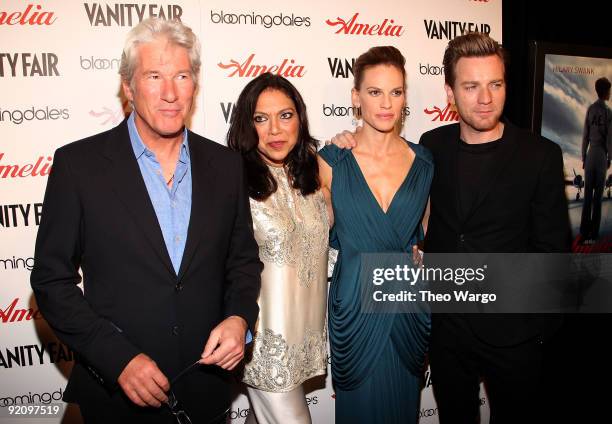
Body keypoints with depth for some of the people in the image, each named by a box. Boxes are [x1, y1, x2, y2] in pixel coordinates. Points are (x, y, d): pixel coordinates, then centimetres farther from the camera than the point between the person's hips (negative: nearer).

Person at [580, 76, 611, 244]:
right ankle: (593, 233, 2)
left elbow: (585, 135, 4)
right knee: (598, 195, 1)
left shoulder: (590, 110, 4)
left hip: (590, 155, 2)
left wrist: (583, 157, 10)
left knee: (588, 194, 2)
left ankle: (584, 232, -2)